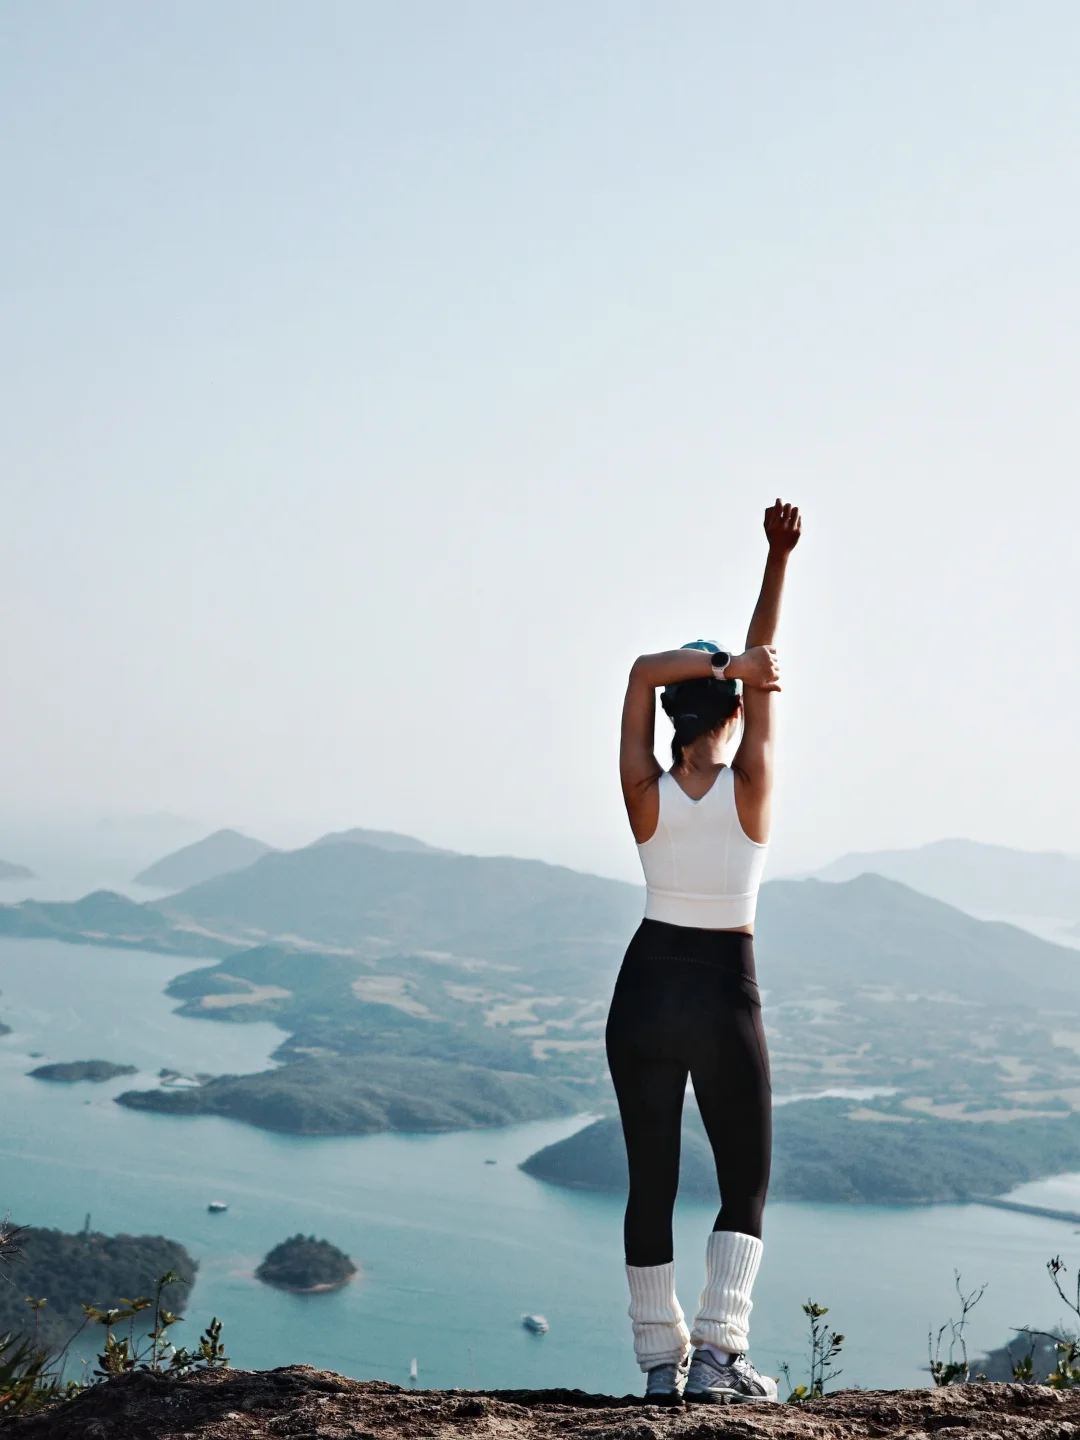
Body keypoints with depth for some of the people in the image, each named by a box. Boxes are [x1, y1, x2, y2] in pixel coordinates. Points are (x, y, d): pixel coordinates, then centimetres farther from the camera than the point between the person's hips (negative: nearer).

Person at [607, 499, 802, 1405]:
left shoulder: (646, 794, -6)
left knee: (651, 1184, 11)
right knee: (745, 1184, 11)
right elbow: (765, 662, -5)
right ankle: (718, 1350, -4)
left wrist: (718, 667, -12)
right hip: (726, 996, -2)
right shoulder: (748, 788, -10)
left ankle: (661, 1361, 14)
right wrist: (781, 557, -2)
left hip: (647, 985, 2)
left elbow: (642, 672, -1)